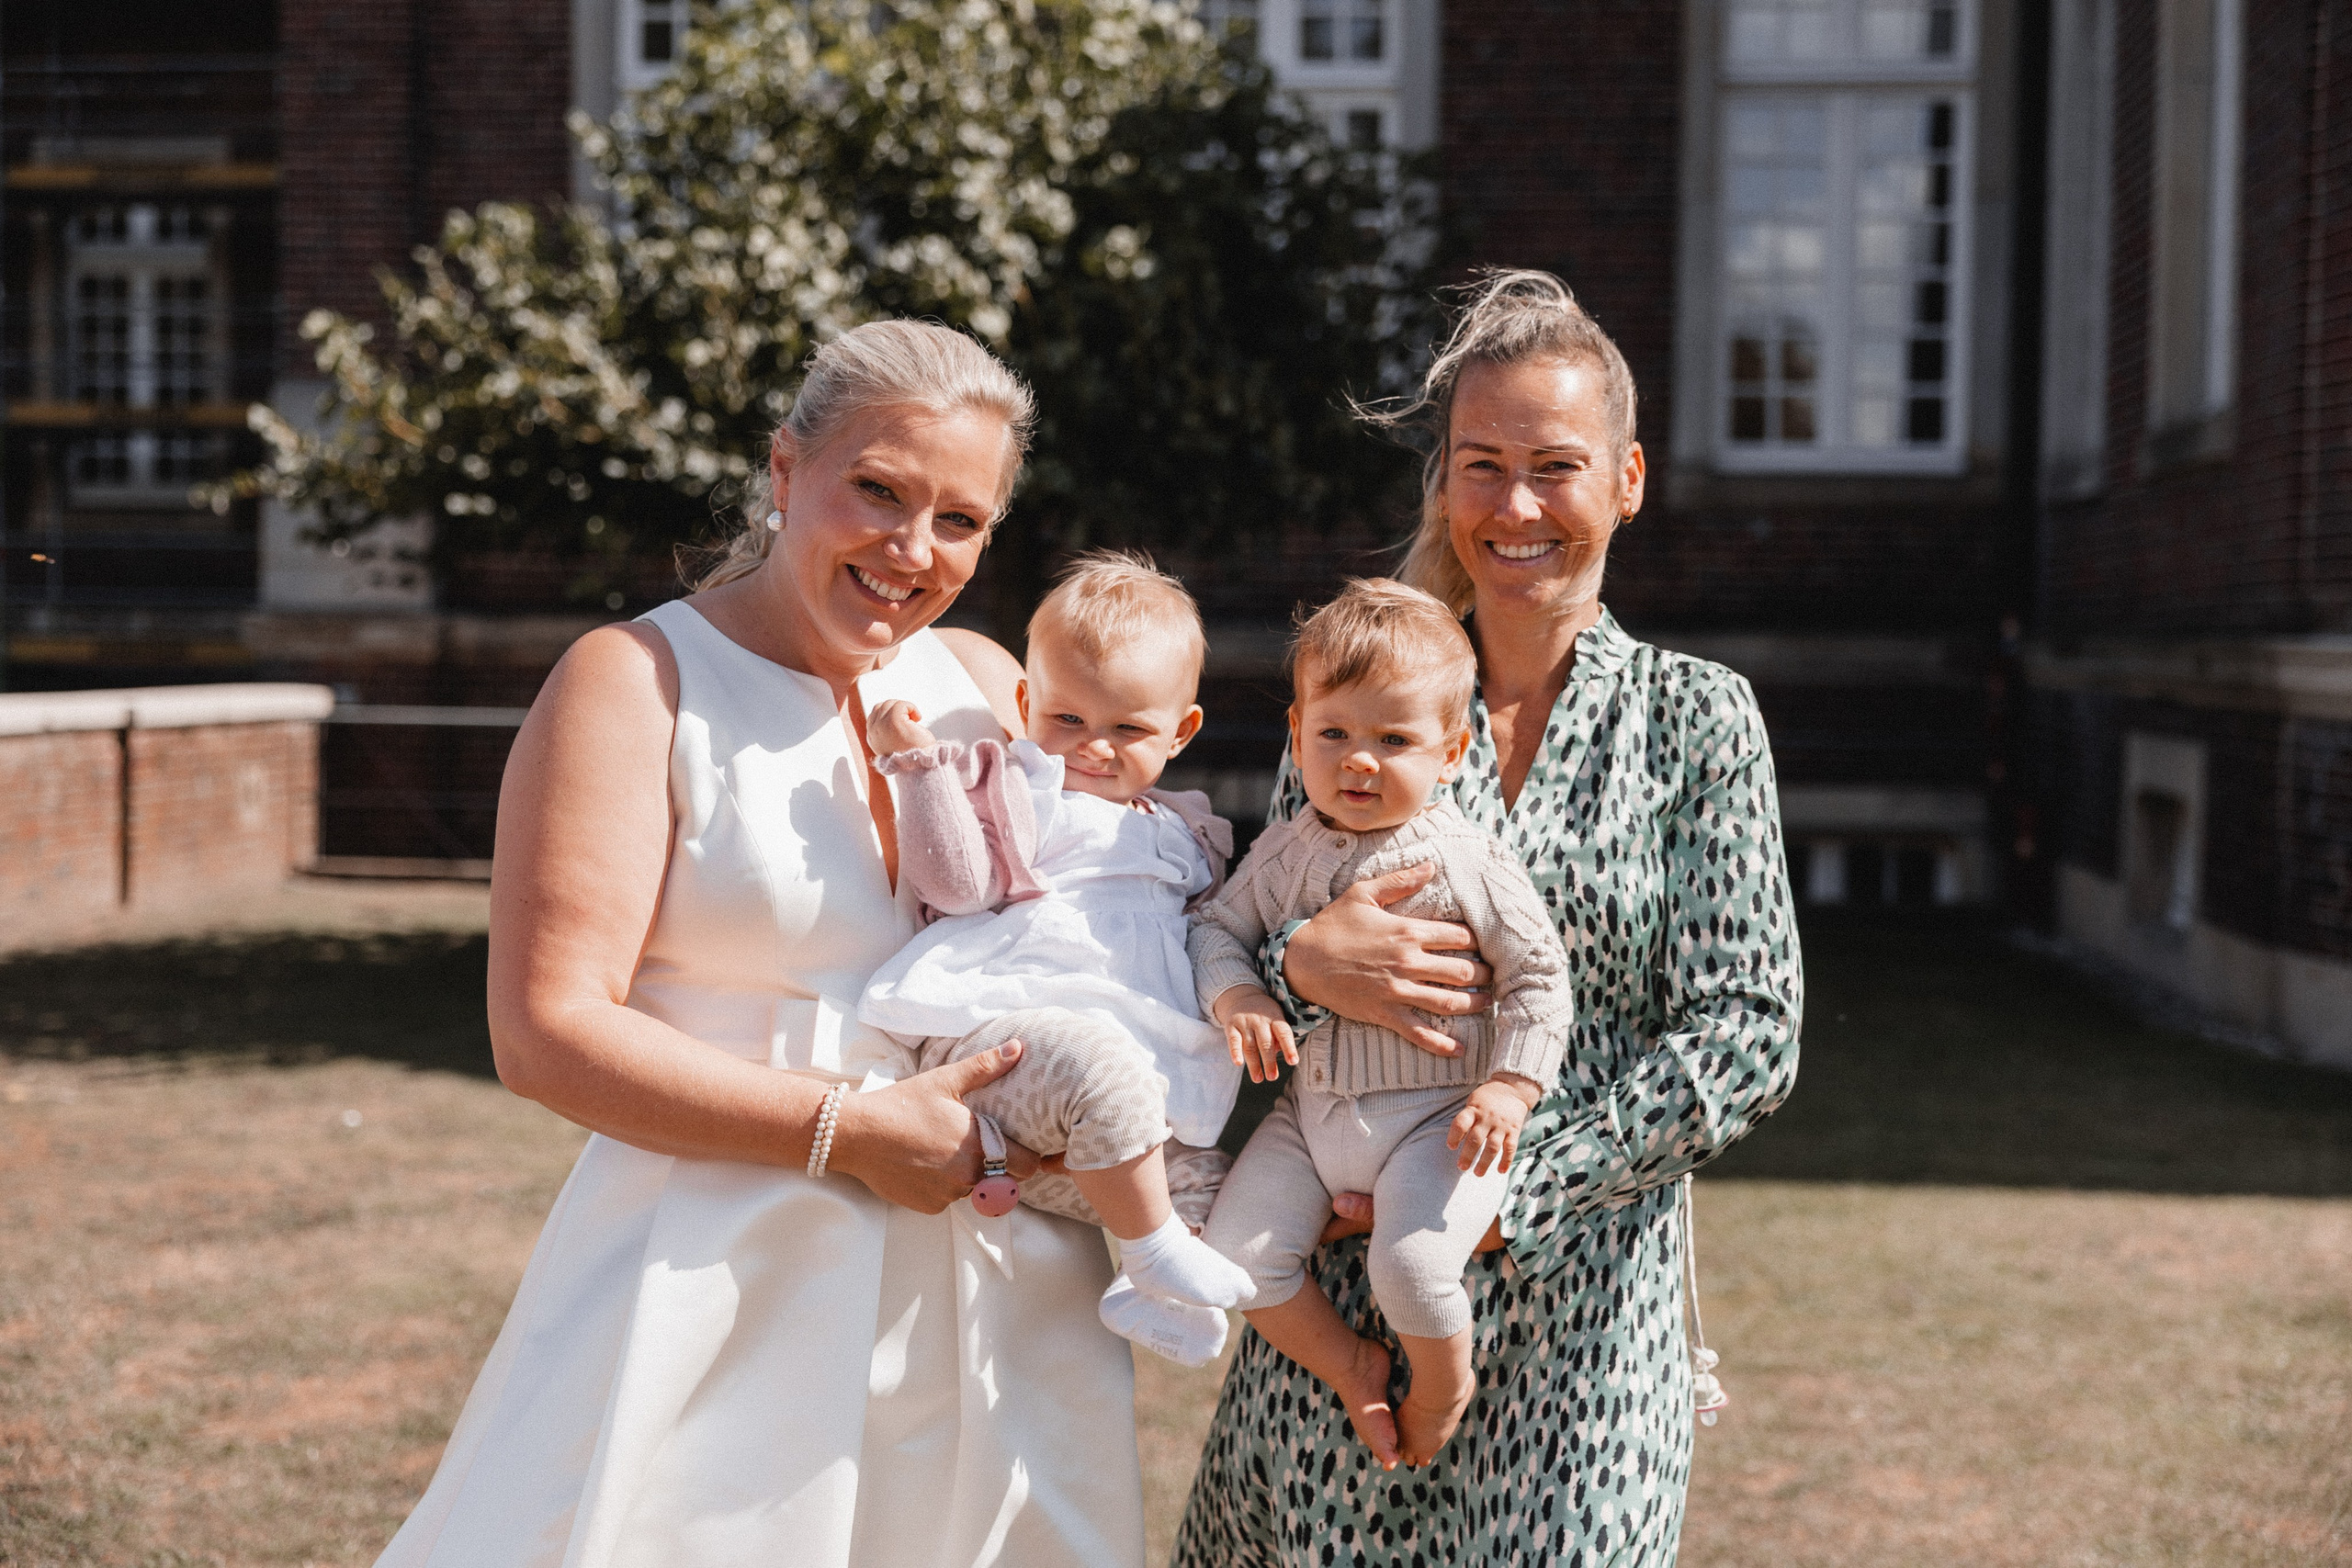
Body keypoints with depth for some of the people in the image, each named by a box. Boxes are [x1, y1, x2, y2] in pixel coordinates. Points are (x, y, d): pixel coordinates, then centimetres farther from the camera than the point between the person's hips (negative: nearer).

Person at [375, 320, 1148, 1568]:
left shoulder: (982, 684, 9)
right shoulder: (637, 683, -6)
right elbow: (547, 1034, -14)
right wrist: (849, 1129, -17)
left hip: (987, 1303, 5)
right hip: (723, 1301, -5)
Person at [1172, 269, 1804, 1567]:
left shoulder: (1693, 716, -1)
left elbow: (1748, 1039, -7)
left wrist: (1497, 1194, -14)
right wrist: (1302, 966, -17)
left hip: (1577, 1313, -1)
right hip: (1336, 1306, 2)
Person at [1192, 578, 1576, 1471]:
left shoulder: (1464, 861, -9)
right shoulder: (1288, 851, 3)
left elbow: (1537, 971, -5)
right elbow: (1219, 926, 8)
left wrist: (1510, 1086, -15)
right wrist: (1236, 996, -13)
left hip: (1435, 1114, -5)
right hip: (1311, 1108, 5)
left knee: (1411, 1263, -25)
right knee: (1236, 1249, -6)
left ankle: (1443, 1387, 9)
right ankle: (1351, 1370, 20)